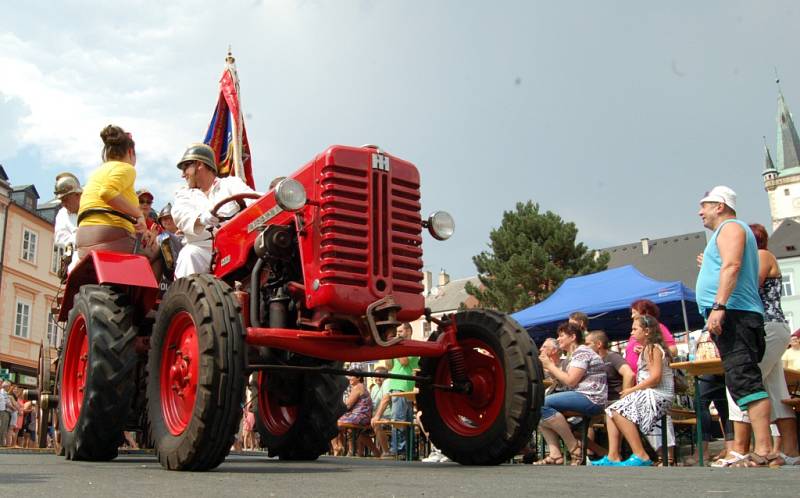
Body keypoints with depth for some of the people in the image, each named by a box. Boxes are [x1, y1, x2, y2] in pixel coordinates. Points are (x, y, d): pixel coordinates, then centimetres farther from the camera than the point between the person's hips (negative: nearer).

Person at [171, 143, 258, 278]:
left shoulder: (232, 183, 19)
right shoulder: (183, 193, 23)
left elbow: (252, 200, -2)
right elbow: (180, 216, -1)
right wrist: (200, 218, -26)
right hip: (202, 248, 1)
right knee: (189, 255, -30)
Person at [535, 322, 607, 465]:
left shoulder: (582, 352, -7)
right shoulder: (572, 355, 23)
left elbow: (570, 381, -17)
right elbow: (563, 379, 14)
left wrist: (551, 366, -7)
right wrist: (548, 367, 4)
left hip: (591, 399, -10)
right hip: (580, 397, 10)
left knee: (542, 404, -23)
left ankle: (574, 447, -14)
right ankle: (555, 455, -11)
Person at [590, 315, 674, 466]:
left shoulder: (652, 348, -8)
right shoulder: (647, 349, 23)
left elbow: (655, 377, -19)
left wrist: (632, 390, -12)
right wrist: (633, 391, 0)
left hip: (657, 396, -10)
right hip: (647, 395, 10)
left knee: (618, 411, -22)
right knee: (611, 411, 0)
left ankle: (640, 456, -22)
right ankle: (613, 456, -9)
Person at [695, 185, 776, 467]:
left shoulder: (730, 227, -2)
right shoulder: (730, 230, 29)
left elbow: (732, 266, -19)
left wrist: (718, 307, -27)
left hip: (733, 313, -11)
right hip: (732, 317, 11)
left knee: (744, 380, -17)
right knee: (743, 381, 8)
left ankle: (764, 451, -22)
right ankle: (763, 450, 8)